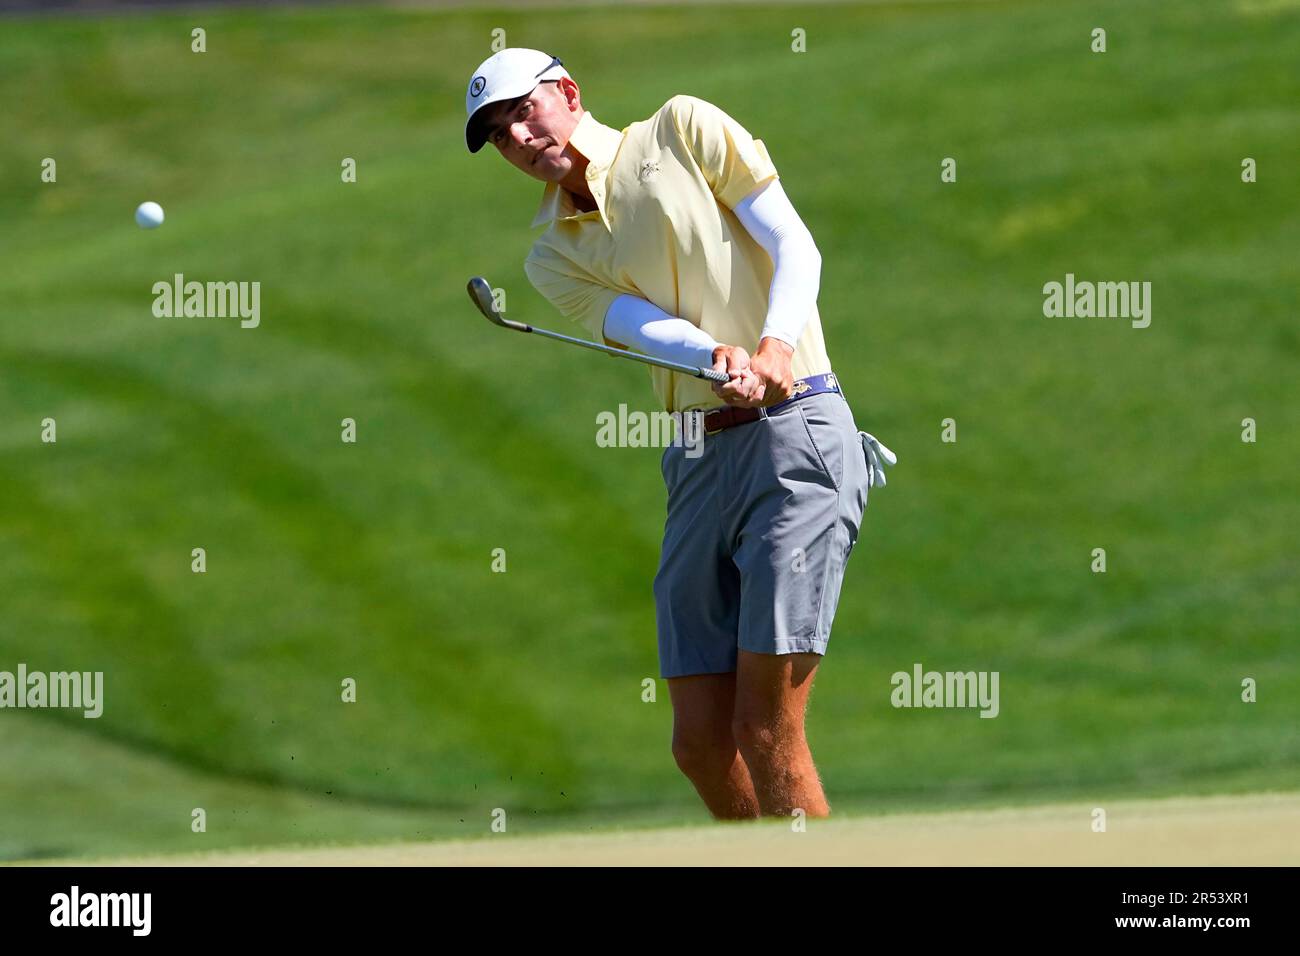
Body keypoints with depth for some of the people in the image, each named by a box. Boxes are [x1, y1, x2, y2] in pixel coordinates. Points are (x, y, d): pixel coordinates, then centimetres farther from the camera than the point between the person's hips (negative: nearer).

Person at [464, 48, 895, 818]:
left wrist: (776, 347, -20)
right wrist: (721, 359, -25)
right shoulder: (555, 257, 16)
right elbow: (644, 326, -3)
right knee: (702, 743, 1)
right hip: (699, 458, 6)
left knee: (766, 732, -14)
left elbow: (795, 244, -1)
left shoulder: (685, 130, 6)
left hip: (794, 429, -6)